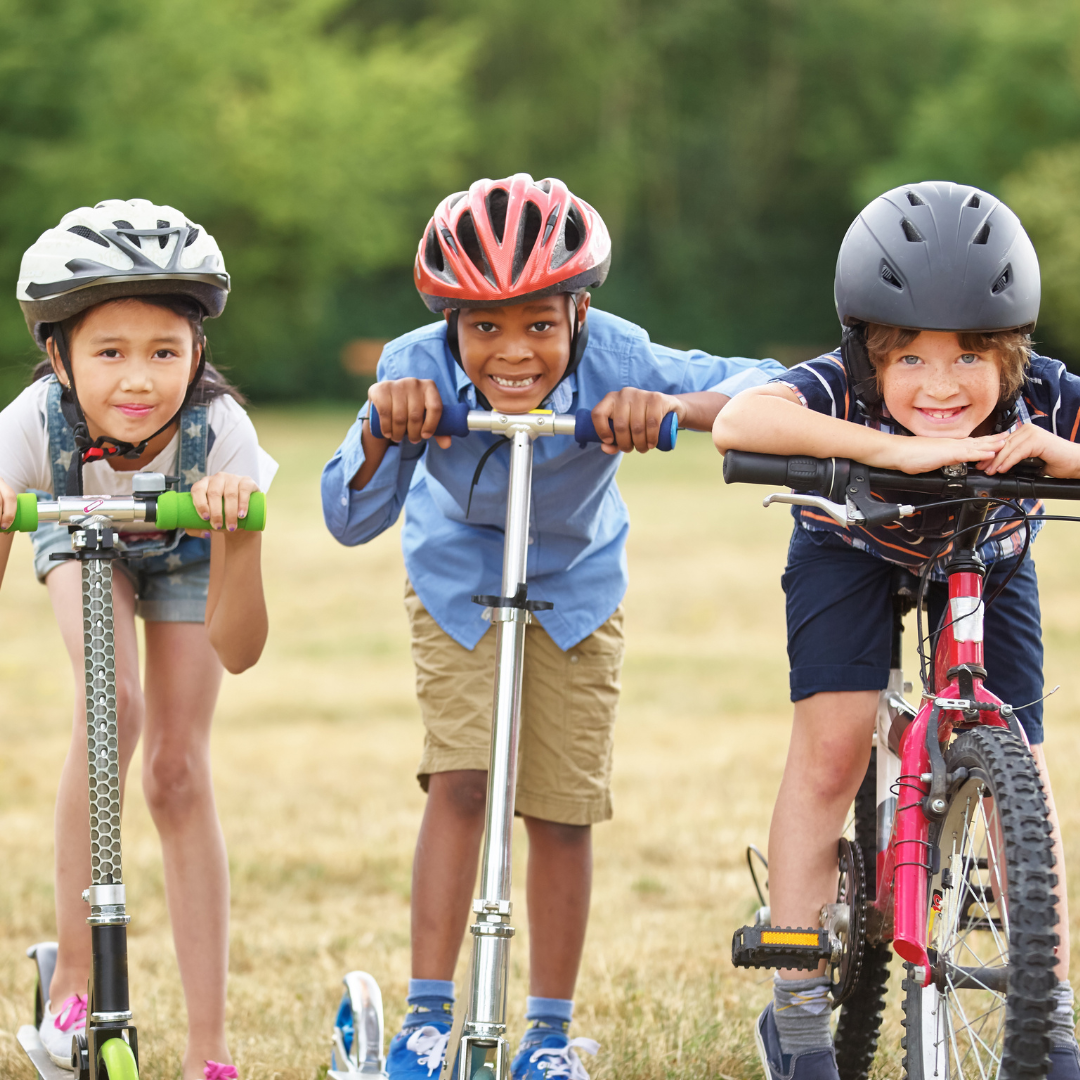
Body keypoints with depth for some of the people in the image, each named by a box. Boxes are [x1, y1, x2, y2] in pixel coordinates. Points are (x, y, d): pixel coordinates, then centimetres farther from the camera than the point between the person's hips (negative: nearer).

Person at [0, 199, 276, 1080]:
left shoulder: (219, 431, -39)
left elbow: (238, 650, -38)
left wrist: (235, 531, -55)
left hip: (184, 556, 0)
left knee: (179, 772, -6)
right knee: (112, 704, -26)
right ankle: (74, 975, -12)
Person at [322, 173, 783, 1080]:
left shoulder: (613, 364, -35)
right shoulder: (418, 373, -31)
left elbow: (765, 388, -39)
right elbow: (351, 521, -29)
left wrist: (677, 406, -58)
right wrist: (380, 433, -49)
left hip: (575, 589, 0)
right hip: (457, 584, 0)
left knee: (564, 811, 2)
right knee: (459, 782, -13)